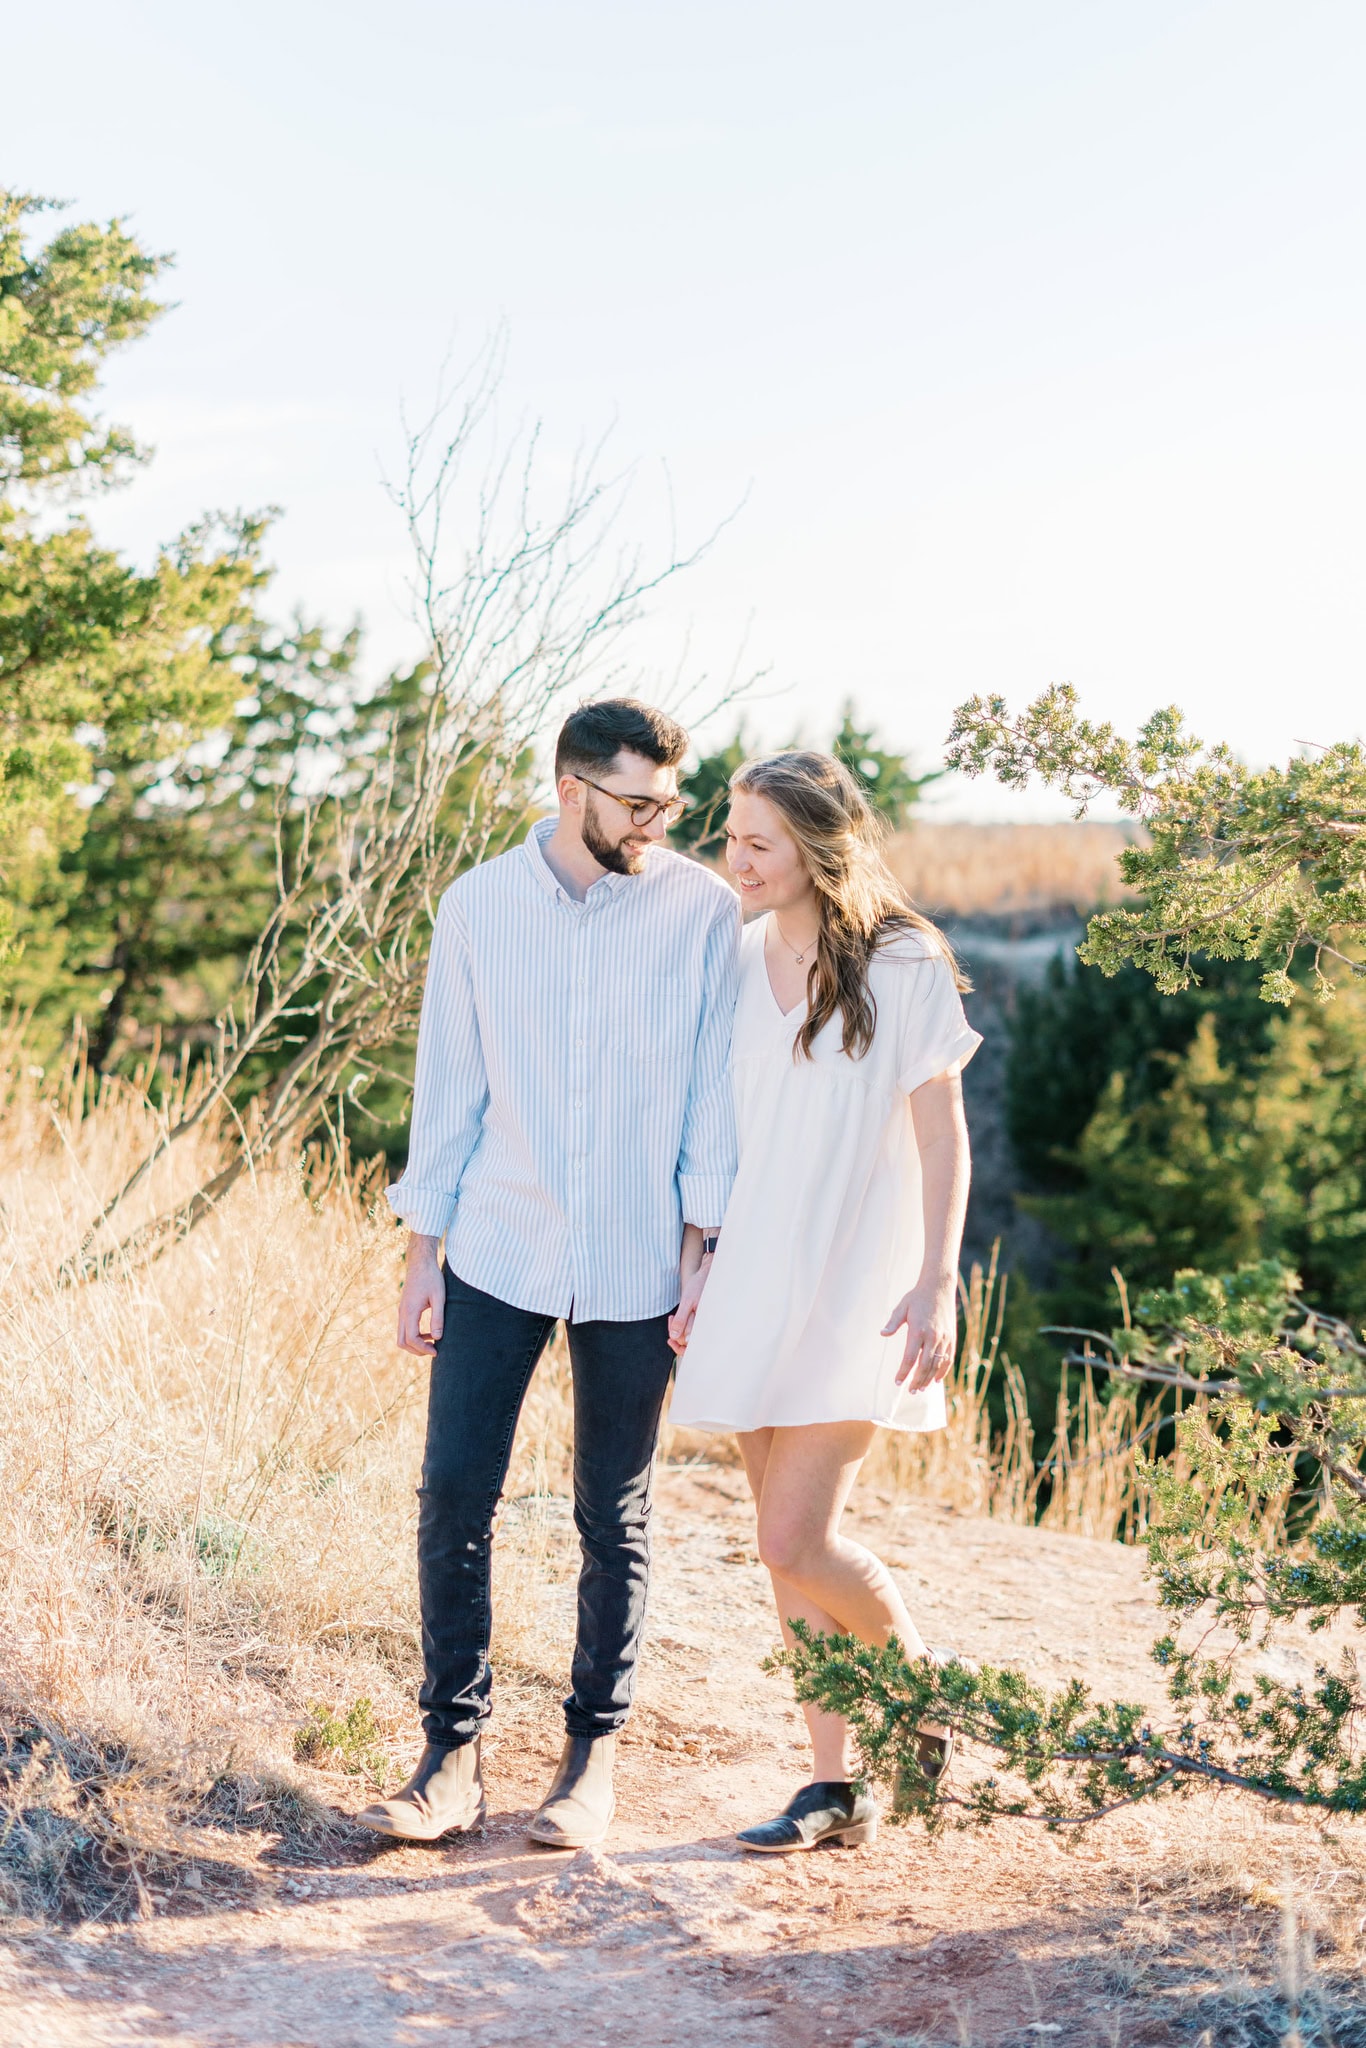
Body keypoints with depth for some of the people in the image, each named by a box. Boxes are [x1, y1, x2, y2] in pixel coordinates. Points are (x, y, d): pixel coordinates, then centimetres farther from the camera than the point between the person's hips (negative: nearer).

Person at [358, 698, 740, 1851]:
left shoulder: (704, 912, -4)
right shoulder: (478, 908, 1)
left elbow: (716, 1090, -2)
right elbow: (449, 1090, 5)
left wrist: (703, 1251, -6)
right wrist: (424, 1257, 4)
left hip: (633, 1266, -1)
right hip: (498, 1251, 2)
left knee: (615, 1518, 7)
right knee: (454, 1496, -2)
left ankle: (594, 1755, 21)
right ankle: (454, 1755, 9)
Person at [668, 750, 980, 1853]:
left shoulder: (904, 967, -8)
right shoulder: (743, 962, 9)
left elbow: (943, 1139, -6)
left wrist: (937, 1284, -12)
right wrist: (705, 1275, 14)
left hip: (857, 1285, -6)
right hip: (758, 1283, 6)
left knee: (799, 1540, -12)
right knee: (790, 1543, 6)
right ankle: (838, 1787, 15)